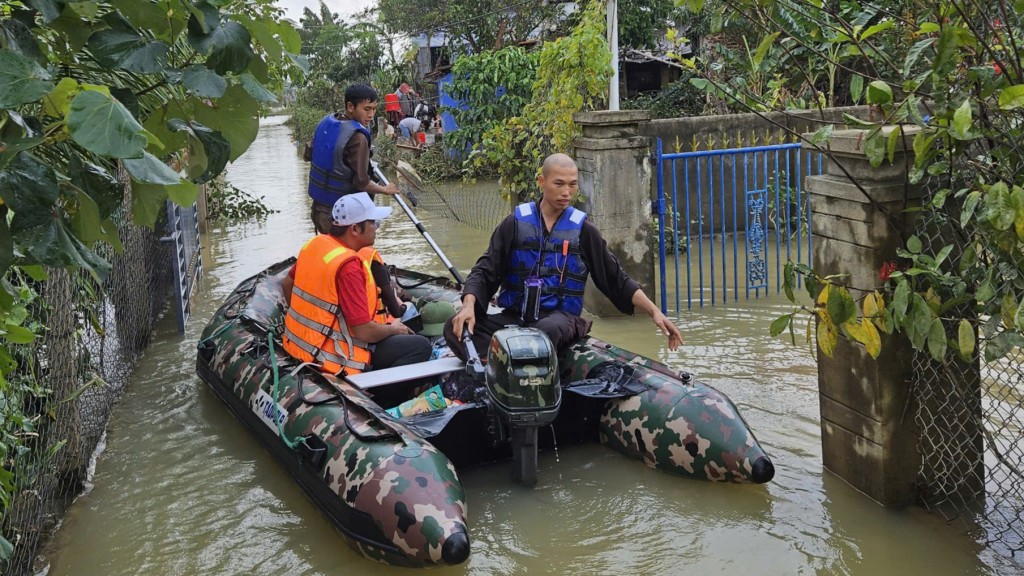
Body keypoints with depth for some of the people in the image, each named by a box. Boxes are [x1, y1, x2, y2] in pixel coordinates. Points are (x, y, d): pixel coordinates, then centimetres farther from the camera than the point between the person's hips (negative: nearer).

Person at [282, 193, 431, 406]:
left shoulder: (314, 244, 1)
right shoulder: (349, 266, -24)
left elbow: (288, 284, 19)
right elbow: (365, 332, -24)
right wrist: (393, 328, -4)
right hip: (332, 359, -9)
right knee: (420, 346, -9)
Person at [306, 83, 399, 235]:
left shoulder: (326, 122, 2)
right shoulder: (357, 137, -22)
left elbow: (311, 155, 15)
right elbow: (361, 182, -22)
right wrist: (385, 190, -4)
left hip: (319, 206, 8)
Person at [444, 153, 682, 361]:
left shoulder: (582, 230, 9)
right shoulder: (516, 223, 8)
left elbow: (616, 279, 13)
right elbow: (485, 272, 4)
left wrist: (654, 311, 4)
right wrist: (469, 305, -16)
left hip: (560, 316, -2)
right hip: (514, 316, 2)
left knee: (548, 330, -40)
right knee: (455, 328, -25)